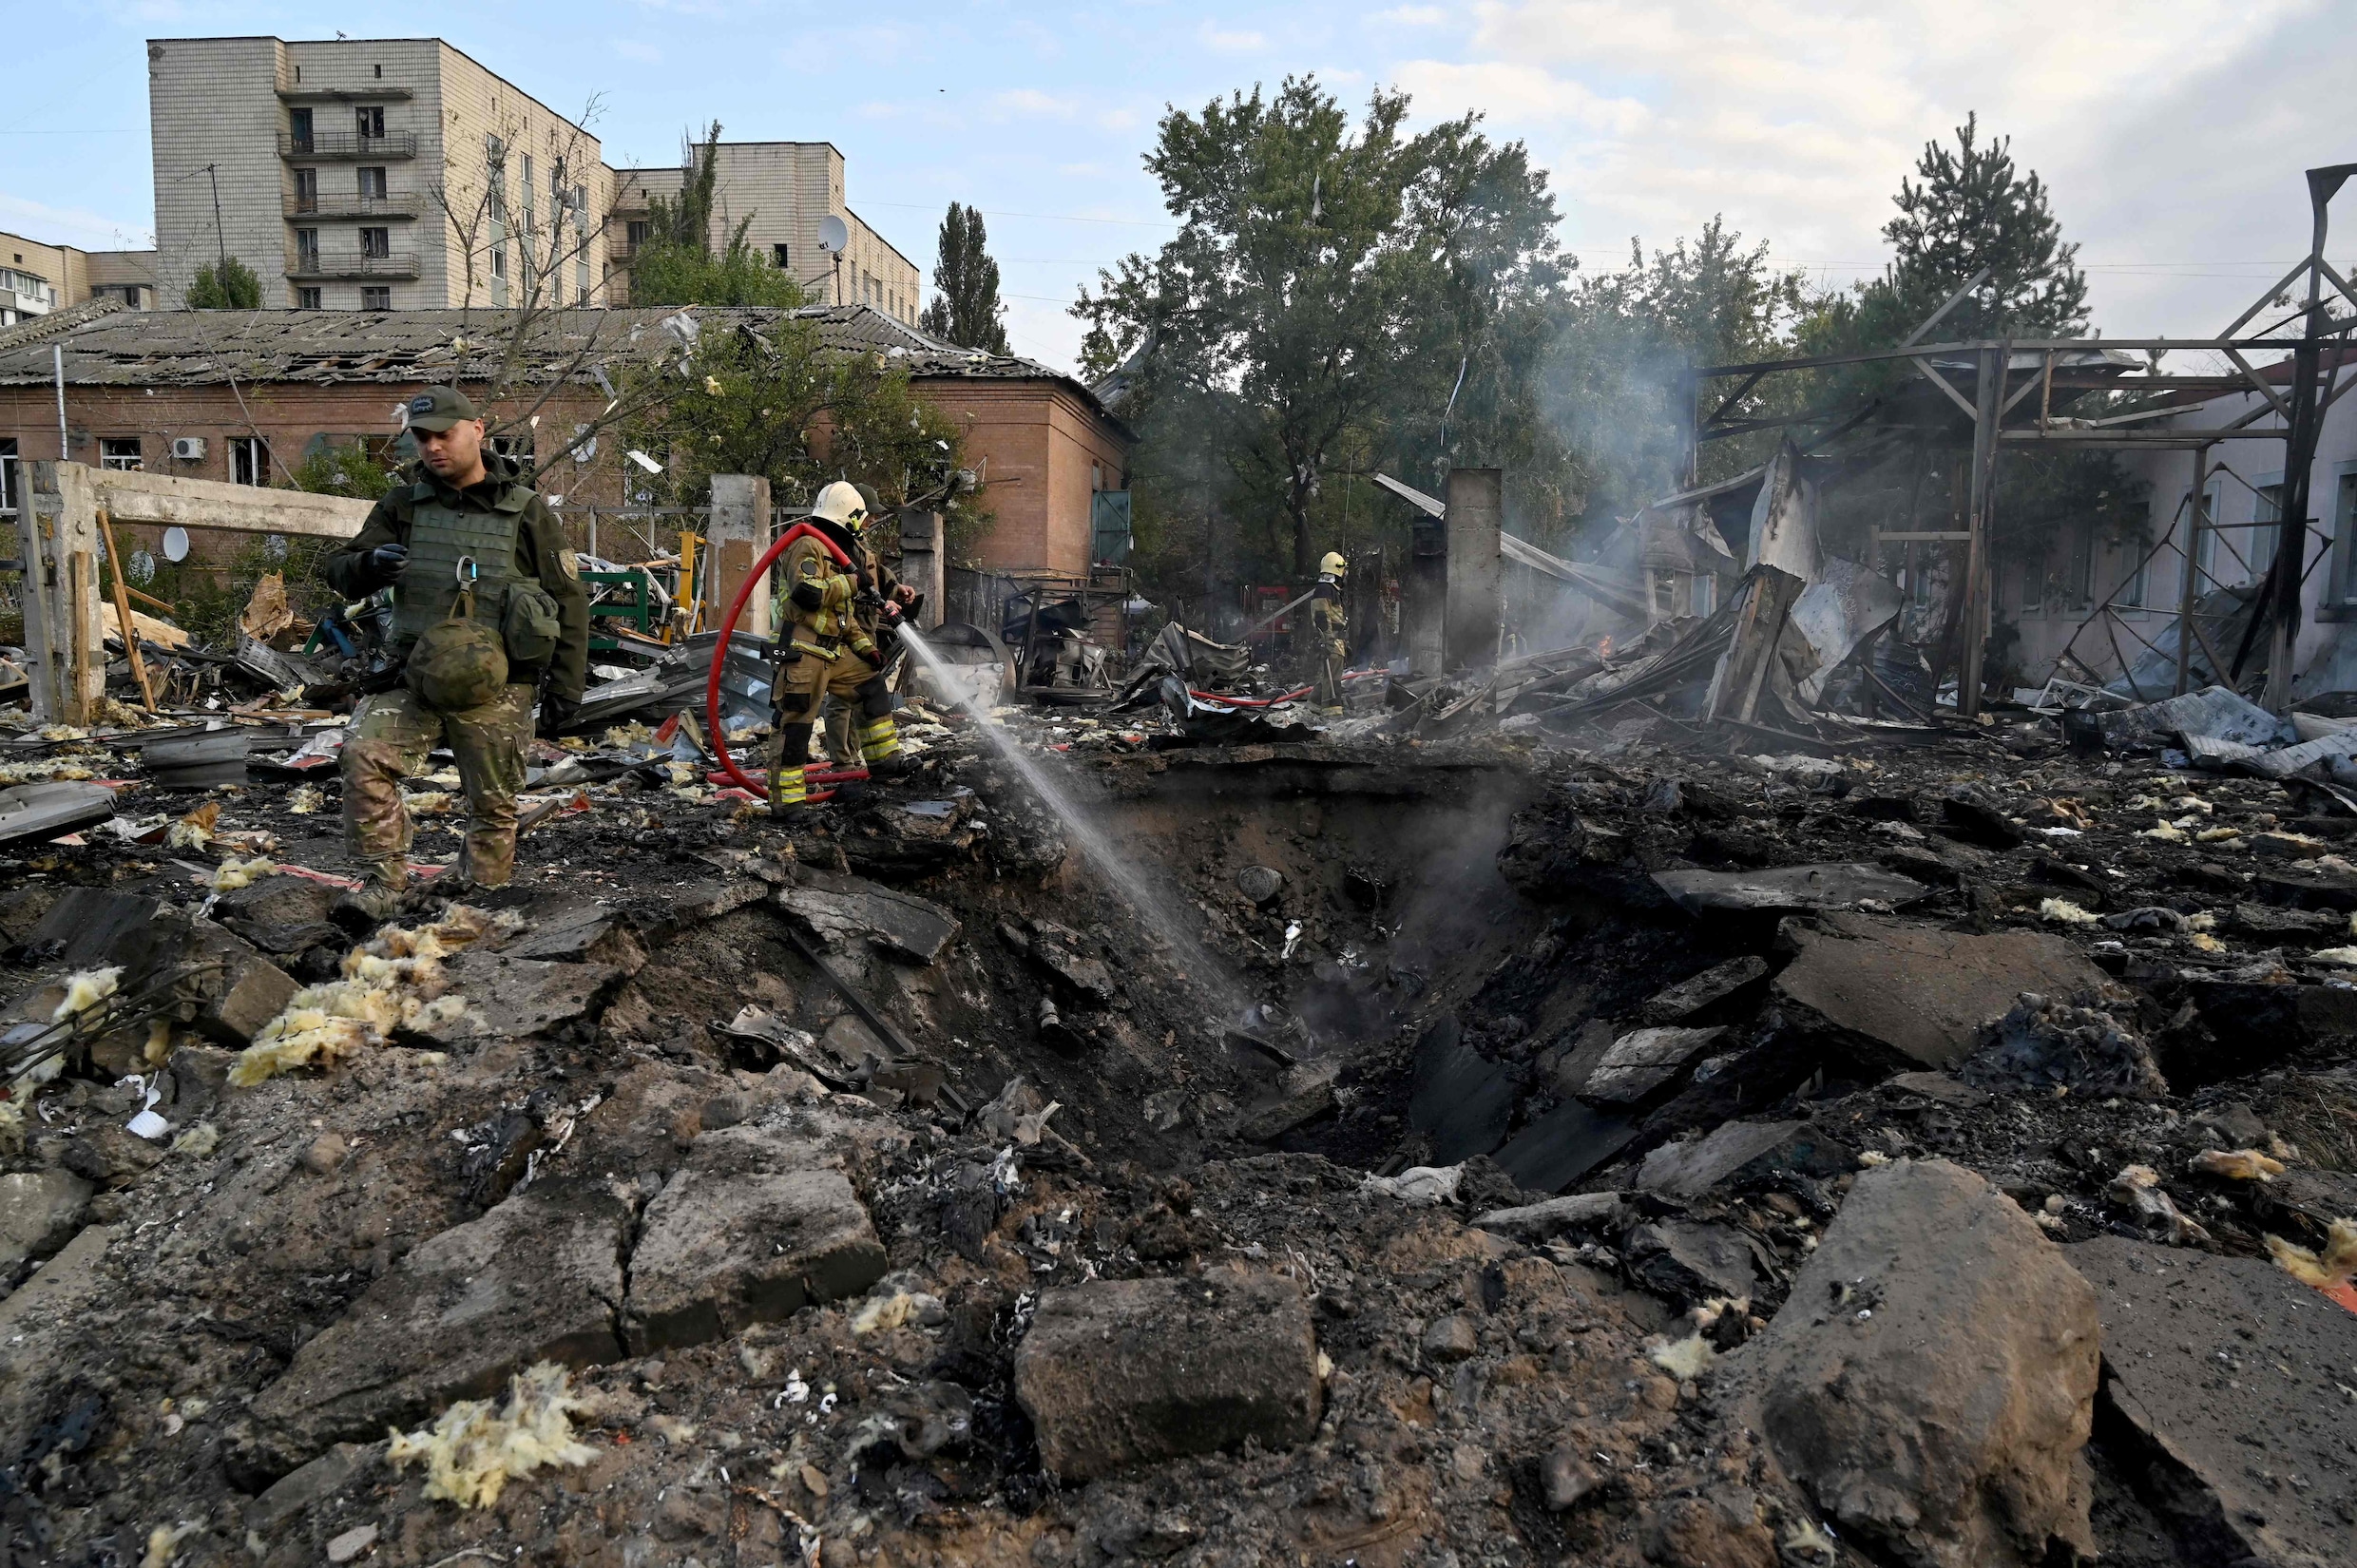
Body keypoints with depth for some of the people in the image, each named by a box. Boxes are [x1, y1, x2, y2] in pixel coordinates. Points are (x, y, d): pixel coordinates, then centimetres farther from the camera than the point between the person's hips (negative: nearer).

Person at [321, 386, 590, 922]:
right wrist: (369, 564, -16)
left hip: (497, 690, -2)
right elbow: (338, 573, 10)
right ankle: (384, 882, -10)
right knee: (364, 752, -21)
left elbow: (569, 602, 4)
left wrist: (566, 687, 0)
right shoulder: (404, 502, 8)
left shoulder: (526, 511, 1)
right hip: (417, 677, 2)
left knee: (493, 808, 4)